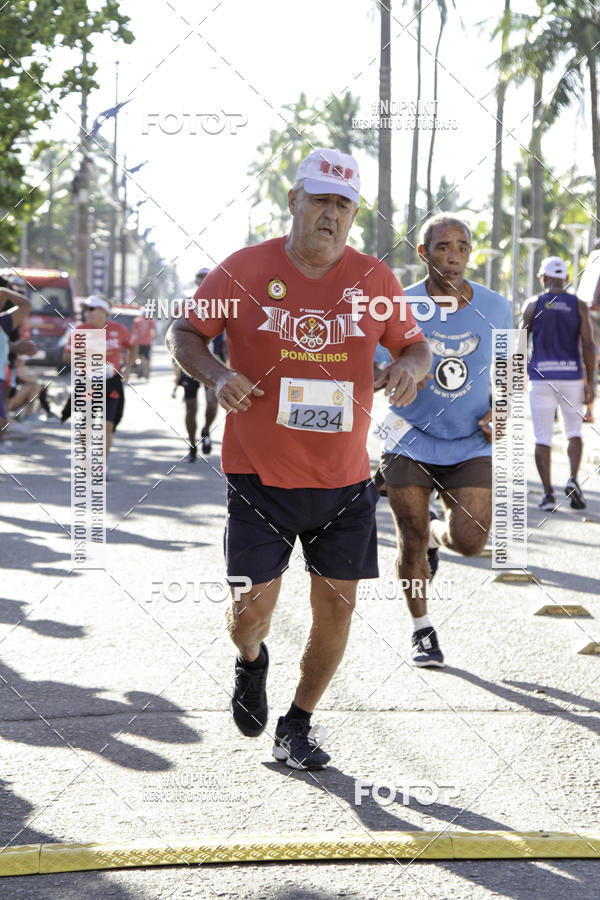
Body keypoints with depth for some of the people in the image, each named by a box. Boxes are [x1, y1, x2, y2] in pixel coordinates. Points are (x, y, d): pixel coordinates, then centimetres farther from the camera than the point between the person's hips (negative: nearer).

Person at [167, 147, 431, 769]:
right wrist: (217, 375, -17)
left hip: (344, 483, 2)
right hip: (260, 477, -2)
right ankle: (250, 662, 34)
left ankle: (297, 727, 22)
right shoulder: (244, 270, -5)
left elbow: (414, 345, 13)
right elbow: (185, 334, 4)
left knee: (337, 606, 2)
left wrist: (409, 367, -11)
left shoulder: (375, 279, 2)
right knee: (252, 609, -5)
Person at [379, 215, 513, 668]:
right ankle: (423, 631, 25)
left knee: (470, 540, -12)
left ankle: (435, 532, 26)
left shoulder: (495, 308, -3)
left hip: (471, 446, 1)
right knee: (411, 542, 2)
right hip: (411, 441, -1)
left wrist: (499, 410, -6)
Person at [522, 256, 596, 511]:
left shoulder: (534, 306, 1)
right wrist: (590, 383, -2)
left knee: (542, 438, 4)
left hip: (541, 378, 0)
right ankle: (573, 479, -6)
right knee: (574, 432, 16)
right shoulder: (579, 306, 1)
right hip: (571, 376, 1)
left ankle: (548, 493, -1)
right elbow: (588, 345, -5)